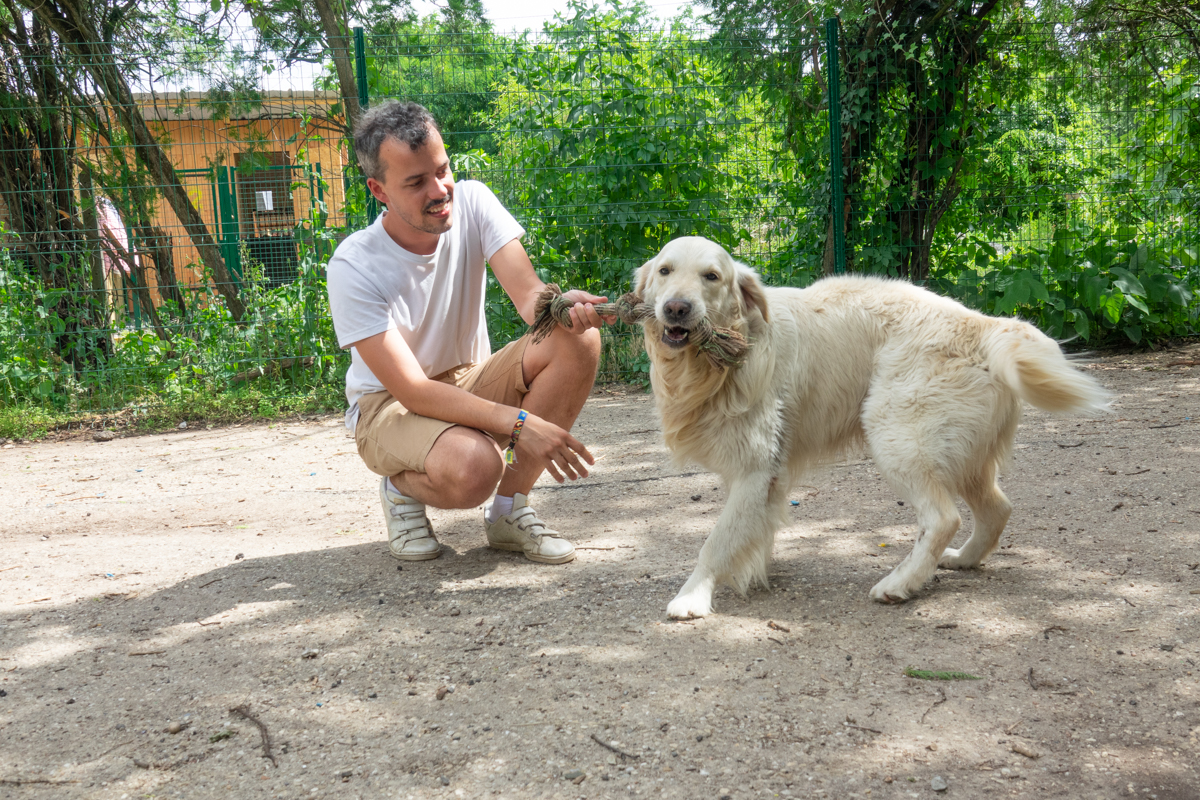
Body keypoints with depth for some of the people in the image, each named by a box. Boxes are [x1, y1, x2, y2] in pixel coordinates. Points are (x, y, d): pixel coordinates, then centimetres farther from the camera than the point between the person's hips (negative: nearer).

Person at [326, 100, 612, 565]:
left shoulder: (472, 202, -10)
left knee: (578, 339, -22)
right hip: (389, 404, -5)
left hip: (470, 382, 6)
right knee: (472, 466, -39)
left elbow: (528, 295, -21)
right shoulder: (353, 267, -23)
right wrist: (517, 422, -38)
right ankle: (401, 488, 1)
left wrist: (560, 306, -47)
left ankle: (508, 510, -11)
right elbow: (411, 390, -27)